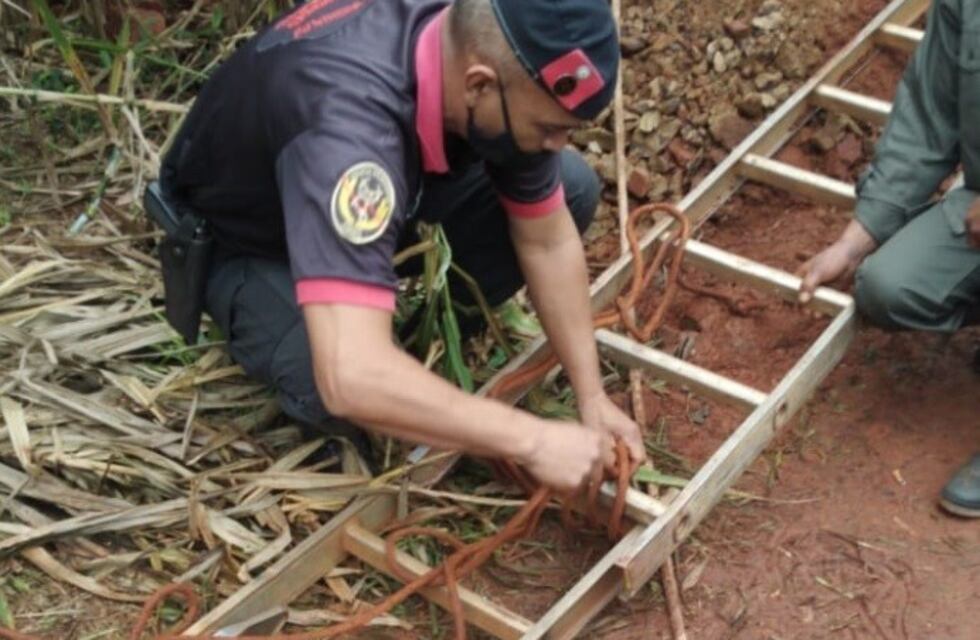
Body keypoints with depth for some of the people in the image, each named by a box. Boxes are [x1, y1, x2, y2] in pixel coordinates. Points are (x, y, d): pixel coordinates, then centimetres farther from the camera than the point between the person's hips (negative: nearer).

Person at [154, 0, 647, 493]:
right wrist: (532, 441, -43)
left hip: (372, 198, 6)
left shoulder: (485, 50, -22)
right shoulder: (348, 122, -45)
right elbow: (351, 379, -52)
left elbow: (548, 241, -9)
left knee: (573, 189, -10)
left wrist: (591, 398, -11)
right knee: (353, 395, -35)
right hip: (238, 241, -5)